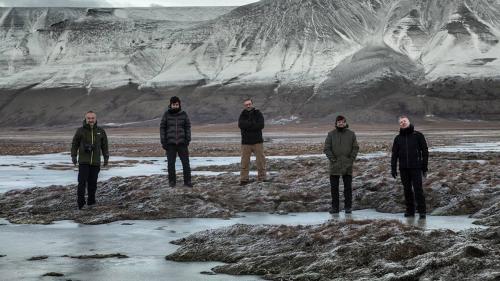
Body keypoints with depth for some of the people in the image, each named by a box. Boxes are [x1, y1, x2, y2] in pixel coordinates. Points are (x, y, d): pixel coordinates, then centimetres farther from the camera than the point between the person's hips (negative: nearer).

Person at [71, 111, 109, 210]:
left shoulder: (101, 131, 5)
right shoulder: (80, 131, -1)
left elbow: (104, 145, 11)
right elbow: (74, 144, 5)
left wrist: (106, 158, 7)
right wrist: (73, 156, -2)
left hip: (95, 162, 2)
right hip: (83, 161, -2)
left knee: (93, 183, 5)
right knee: (82, 182, -9)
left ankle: (91, 202, 15)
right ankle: (80, 202, -7)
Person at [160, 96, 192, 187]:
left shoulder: (184, 114, 1)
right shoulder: (166, 114, -1)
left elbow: (187, 127, 4)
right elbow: (162, 128, 1)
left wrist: (188, 140, -5)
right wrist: (163, 142, -5)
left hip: (181, 142, 1)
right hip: (170, 143, 0)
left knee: (186, 162, -4)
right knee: (171, 163, 2)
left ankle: (187, 181, 4)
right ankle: (172, 181, 14)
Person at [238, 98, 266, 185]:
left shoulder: (258, 113, 2)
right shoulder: (242, 115, 6)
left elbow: (261, 125, -13)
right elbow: (240, 125, -14)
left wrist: (248, 126, -13)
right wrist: (253, 124, -17)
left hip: (257, 141, -1)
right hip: (246, 142, 1)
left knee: (261, 160, 0)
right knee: (245, 161, -2)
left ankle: (262, 178, 8)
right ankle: (244, 179, 3)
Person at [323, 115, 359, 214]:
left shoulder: (351, 134, 5)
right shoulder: (331, 134, 2)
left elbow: (355, 148, 6)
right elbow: (326, 148, 0)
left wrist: (352, 159, -5)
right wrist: (333, 159, -9)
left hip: (347, 166, 0)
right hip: (335, 166, 0)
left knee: (348, 187, 3)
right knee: (334, 187, 3)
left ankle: (348, 207, 9)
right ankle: (335, 207, 9)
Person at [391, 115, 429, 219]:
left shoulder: (418, 135, 2)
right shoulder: (398, 138, 11)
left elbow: (425, 151, 2)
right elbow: (394, 155, 11)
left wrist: (425, 167, -3)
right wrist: (393, 169, 3)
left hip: (416, 168, -3)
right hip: (403, 169, 3)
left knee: (418, 189, -7)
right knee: (407, 189, 6)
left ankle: (422, 211, -4)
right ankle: (410, 210, 13)